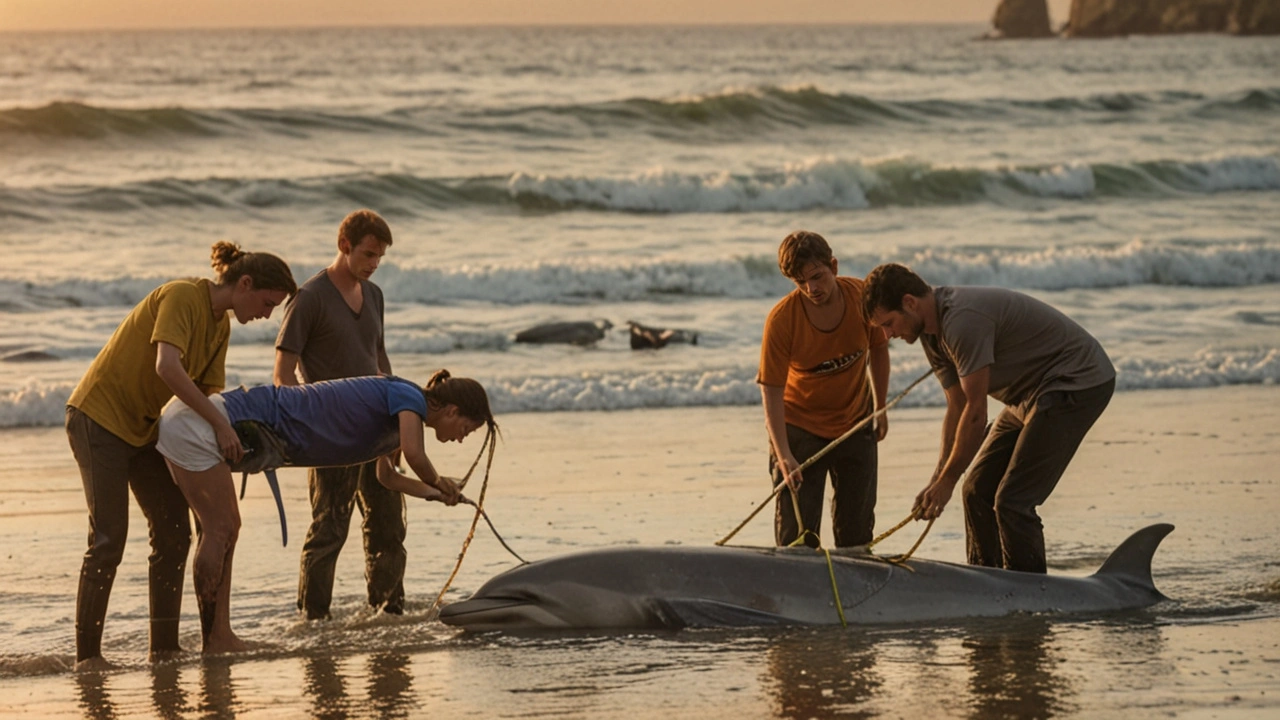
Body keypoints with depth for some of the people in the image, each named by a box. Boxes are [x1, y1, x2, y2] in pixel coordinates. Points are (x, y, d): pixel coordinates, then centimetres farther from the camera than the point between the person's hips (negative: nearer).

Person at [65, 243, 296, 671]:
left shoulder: (220, 325, 7)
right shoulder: (182, 297, -21)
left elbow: (209, 391, 5)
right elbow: (167, 367, -34)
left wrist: (231, 440, -12)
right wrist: (219, 424, -34)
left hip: (143, 426, 9)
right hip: (99, 415, -9)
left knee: (174, 532, 2)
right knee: (108, 539, -12)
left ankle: (164, 647, 6)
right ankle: (87, 654, -9)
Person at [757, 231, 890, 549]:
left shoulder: (863, 296, -16)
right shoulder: (781, 319, -25)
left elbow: (878, 347, 5)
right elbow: (771, 391, -23)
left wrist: (880, 408, 9)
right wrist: (783, 456, -32)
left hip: (855, 424, 3)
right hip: (800, 426, -3)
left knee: (856, 531, 10)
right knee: (797, 534, -8)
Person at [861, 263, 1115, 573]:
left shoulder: (963, 321, -27)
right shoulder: (932, 332, 4)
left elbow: (976, 414, -24)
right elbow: (957, 409, 7)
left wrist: (946, 481, -16)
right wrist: (938, 480, -1)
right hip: (1032, 394, 10)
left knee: (1011, 501, -15)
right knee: (977, 490, 9)